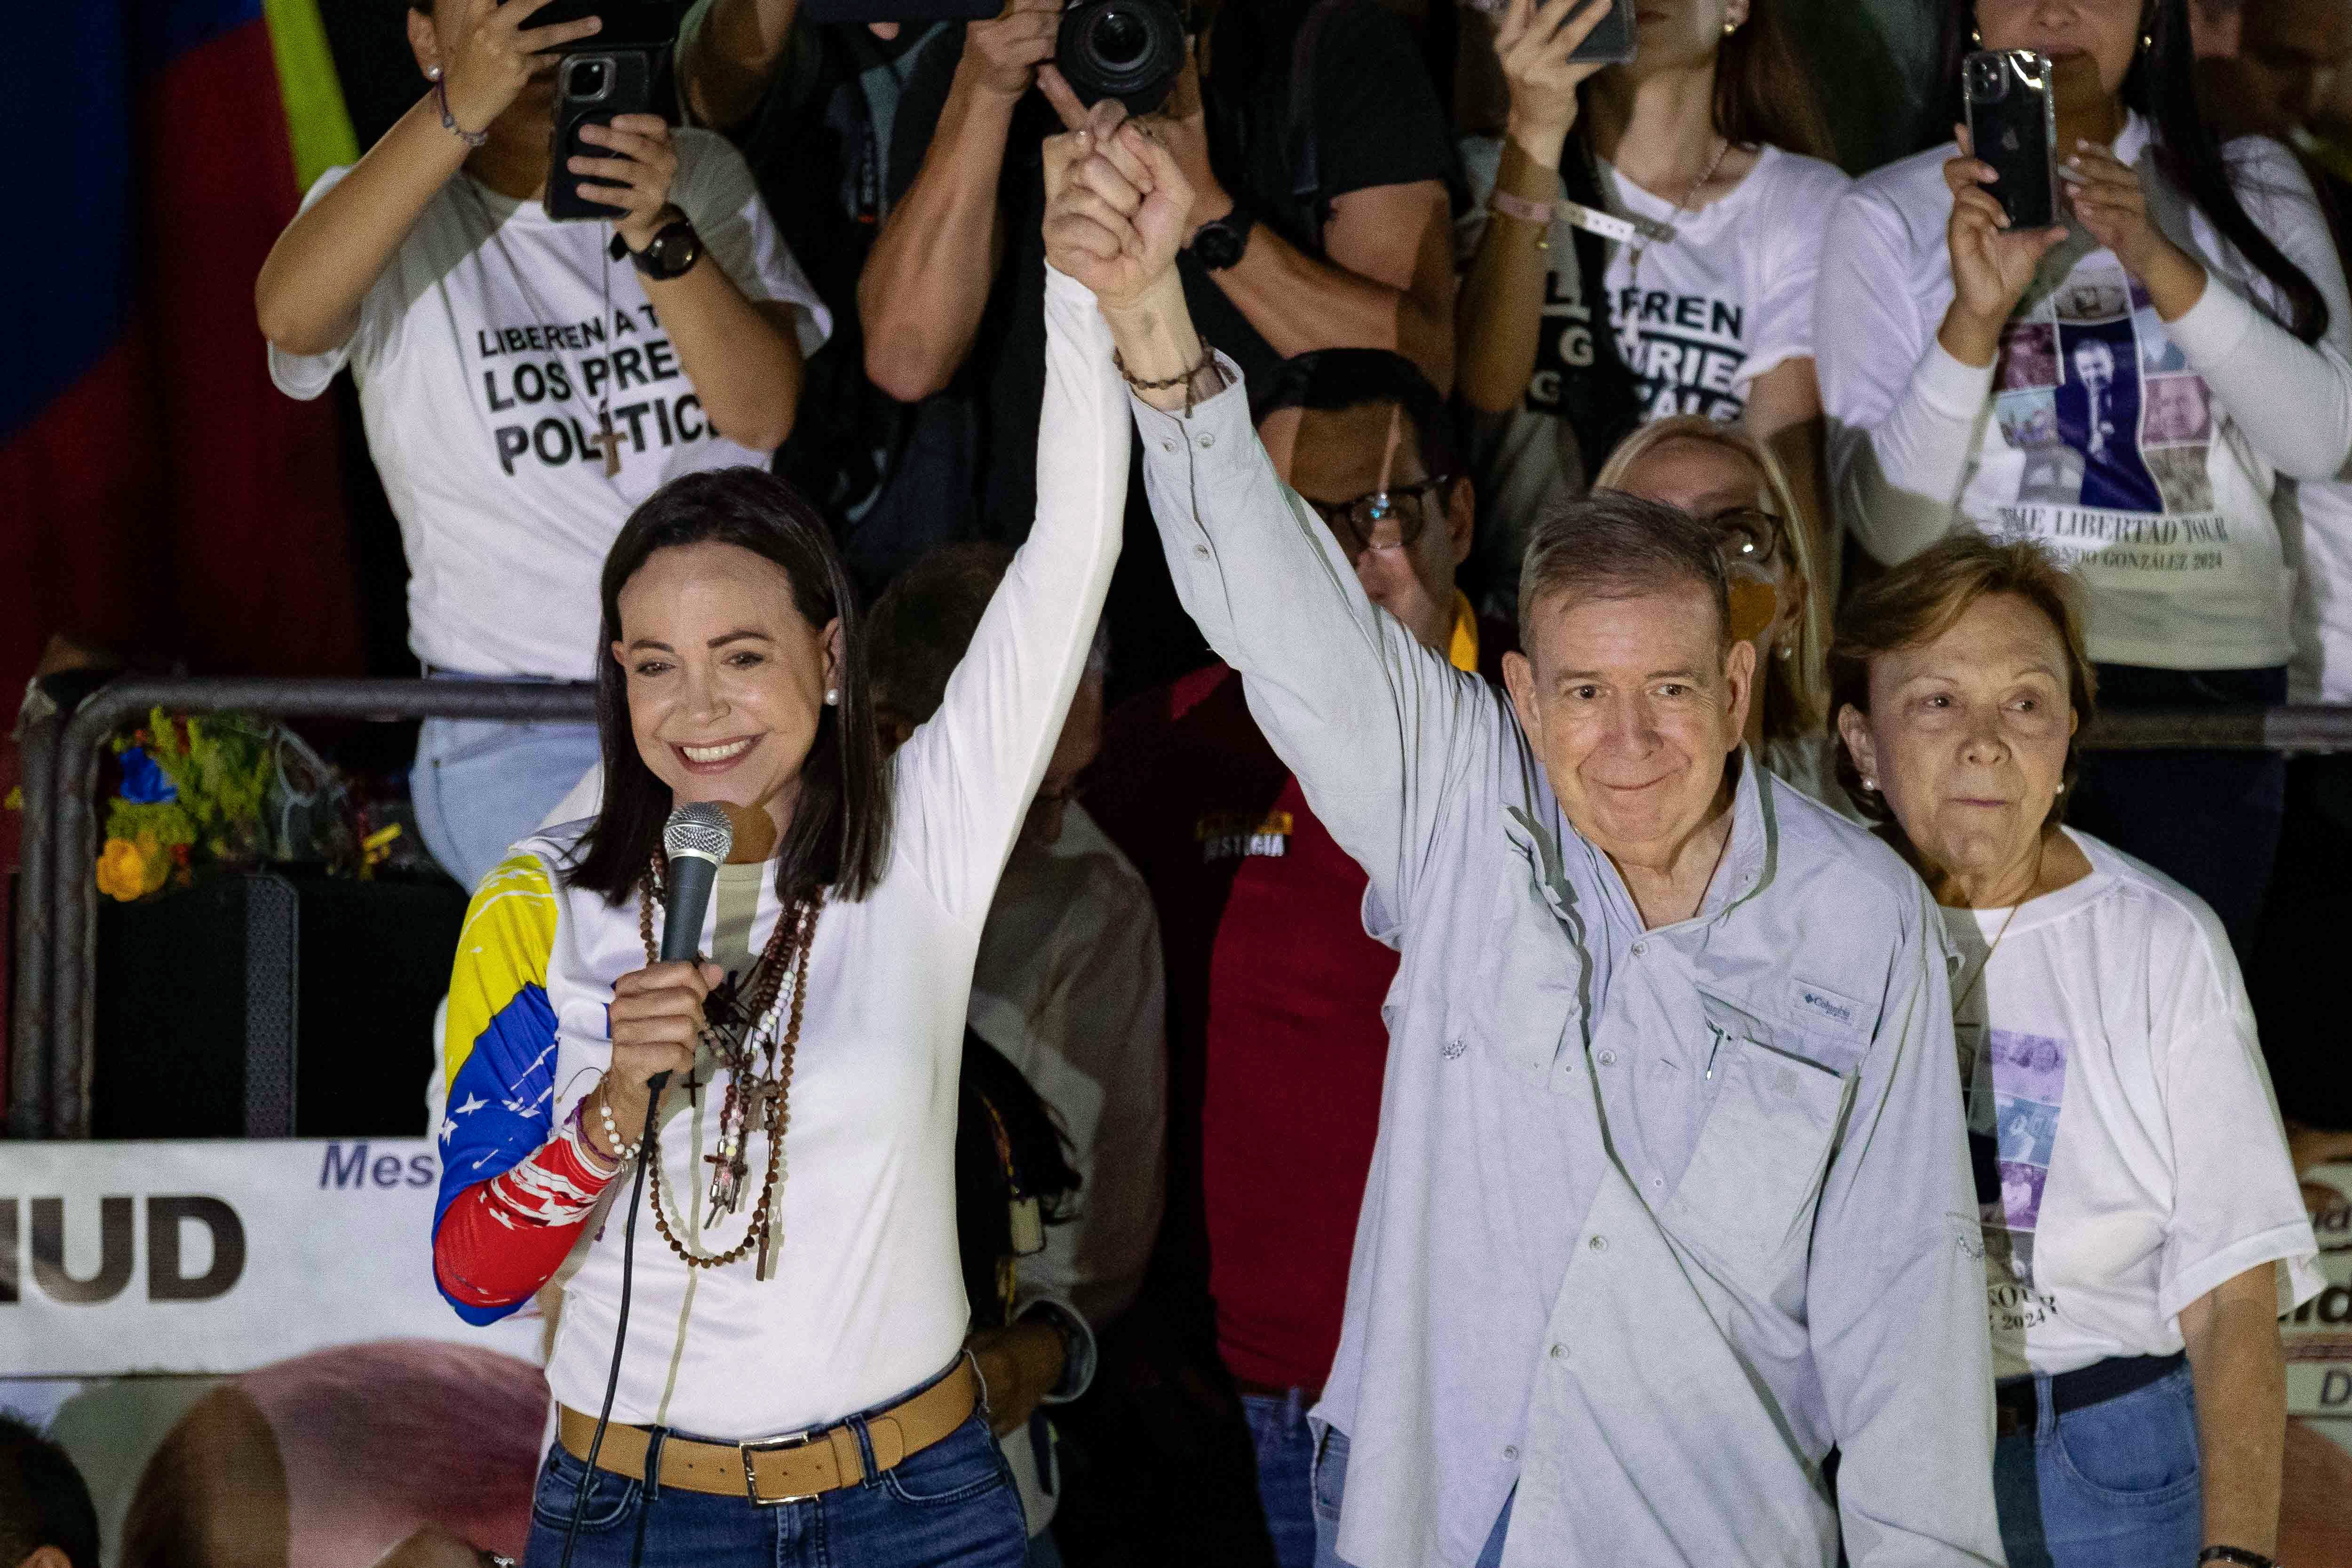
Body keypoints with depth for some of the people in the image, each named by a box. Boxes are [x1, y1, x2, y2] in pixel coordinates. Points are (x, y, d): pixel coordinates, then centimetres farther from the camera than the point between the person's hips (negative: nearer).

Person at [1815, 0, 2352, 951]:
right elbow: (1887, 527, -3)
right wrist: (1974, 315, -16)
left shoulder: (2254, 190, 12)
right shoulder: (1891, 219, 5)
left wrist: (2161, 265, -14)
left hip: (2211, 677, 2)